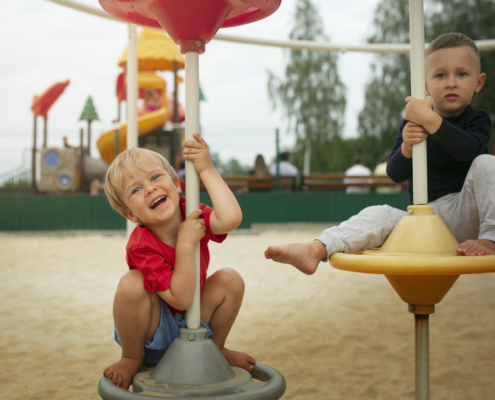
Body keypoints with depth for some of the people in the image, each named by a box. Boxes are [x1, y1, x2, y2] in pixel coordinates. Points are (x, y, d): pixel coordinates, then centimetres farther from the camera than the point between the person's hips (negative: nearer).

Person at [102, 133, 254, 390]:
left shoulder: (190, 214, -15)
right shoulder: (141, 246, -29)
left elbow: (231, 218, -38)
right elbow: (182, 299, -33)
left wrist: (206, 170, -33)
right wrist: (186, 244, -40)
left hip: (193, 324, 5)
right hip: (151, 336, -5)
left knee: (230, 280, -15)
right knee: (132, 283, -33)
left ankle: (215, 347, 10)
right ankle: (131, 359, -7)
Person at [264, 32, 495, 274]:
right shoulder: (412, 124, 5)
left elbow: (469, 150, -25)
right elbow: (395, 175, -4)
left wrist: (431, 119, -35)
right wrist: (406, 147, -26)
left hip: (465, 215, -2)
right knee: (379, 215, -21)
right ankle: (316, 249, -37)